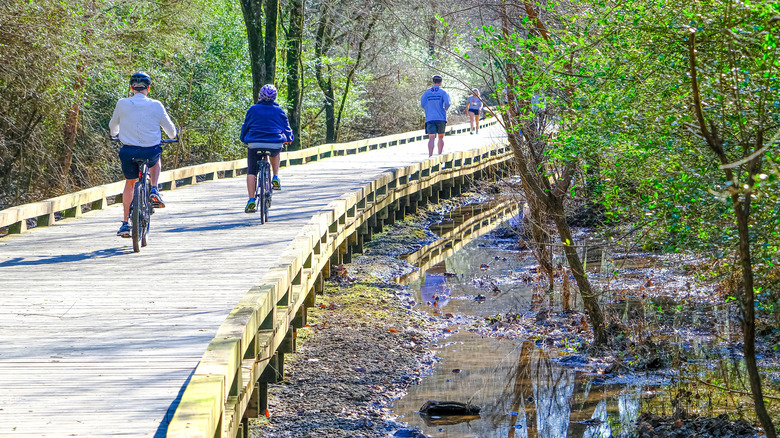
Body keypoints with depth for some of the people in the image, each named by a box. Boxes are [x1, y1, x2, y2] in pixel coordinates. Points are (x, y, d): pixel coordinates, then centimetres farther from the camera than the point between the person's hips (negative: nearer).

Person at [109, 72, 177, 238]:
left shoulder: (122, 104, -2)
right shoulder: (155, 105, -4)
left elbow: (113, 126, 16)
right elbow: (170, 130, 5)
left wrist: (116, 134, 40)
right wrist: (172, 135, 30)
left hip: (129, 152, 1)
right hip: (151, 152, -1)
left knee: (129, 183, 22)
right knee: (156, 161, 36)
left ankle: (125, 224, 19)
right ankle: (154, 191, 15)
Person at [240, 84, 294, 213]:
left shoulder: (253, 109, 5)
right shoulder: (278, 111, 5)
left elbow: (245, 126, 13)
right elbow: (286, 126, 14)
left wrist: (243, 139, 31)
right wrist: (289, 138, 34)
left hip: (255, 144, -1)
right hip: (275, 144, 1)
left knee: (251, 172, 6)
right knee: (275, 153, 38)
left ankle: (251, 200, -9)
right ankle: (275, 177, 24)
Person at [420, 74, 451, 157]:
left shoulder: (427, 92, 7)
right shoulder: (443, 92, 0)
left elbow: (422, 104, 0)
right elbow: (447, 103, -12)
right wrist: (445, 110, 10)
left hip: (430, 118, 1)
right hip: (441, 118, -1)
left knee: (431, 138, -8)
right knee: (441, 137, 15)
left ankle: (430, 156, -25)